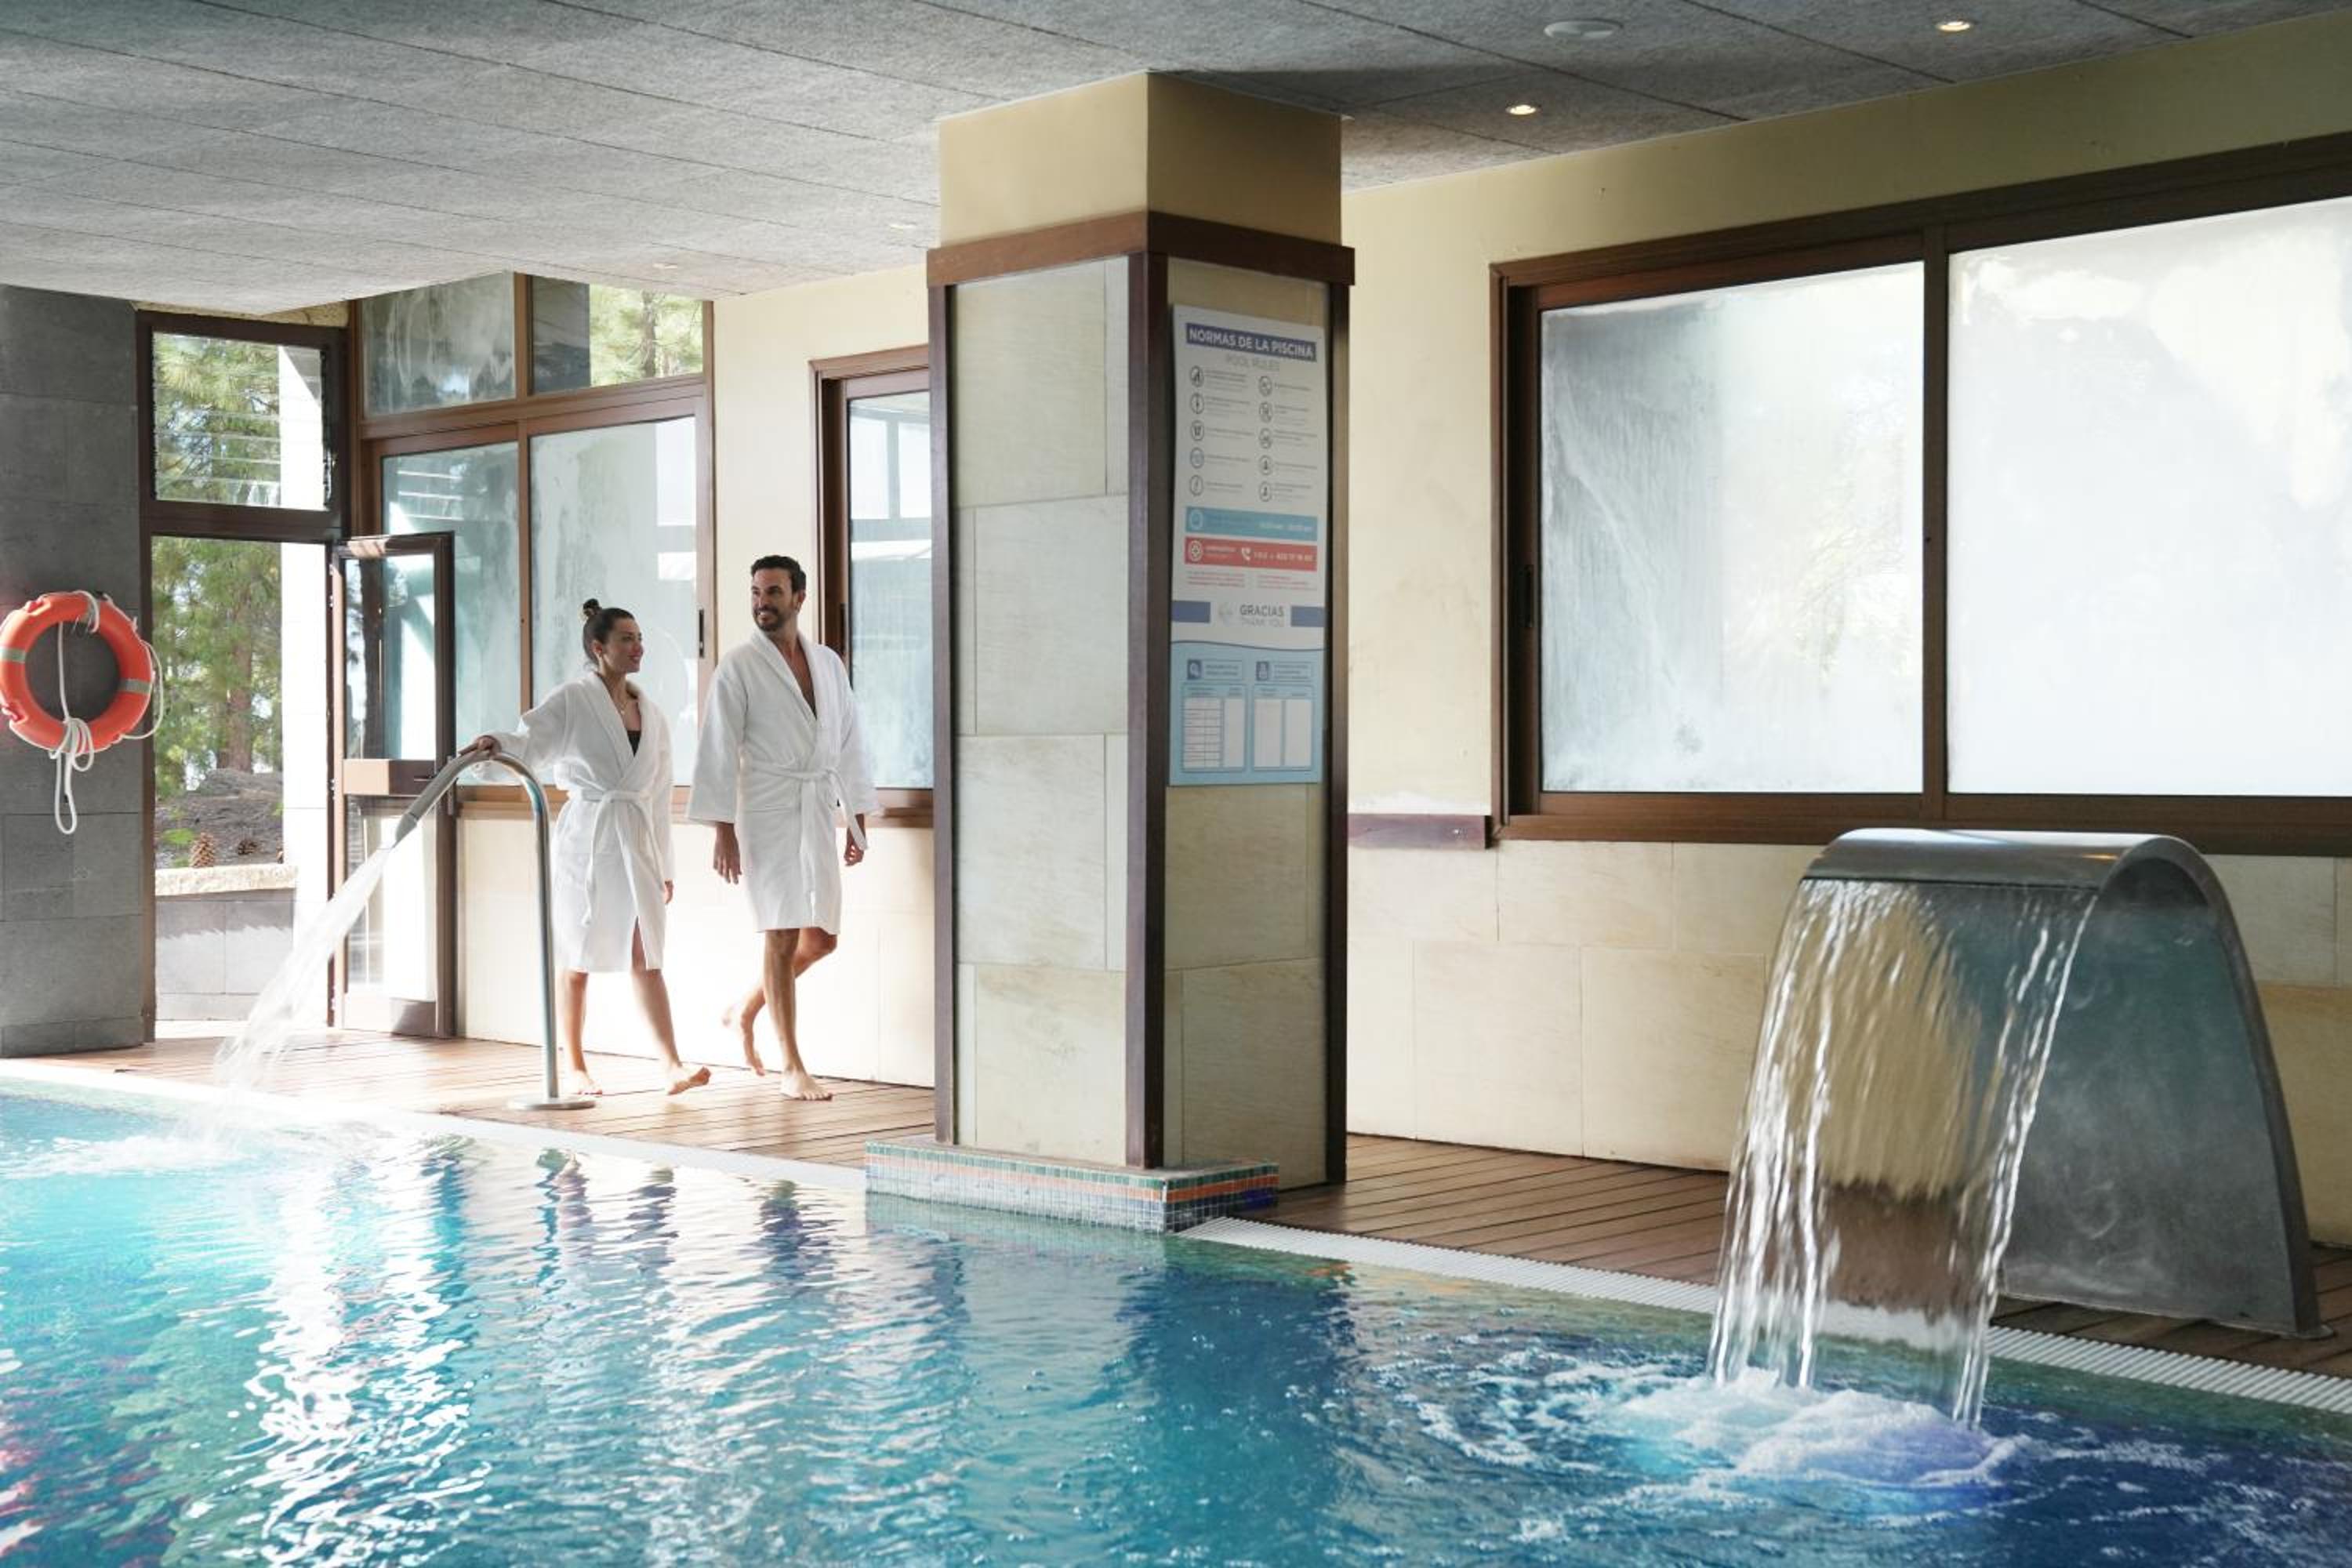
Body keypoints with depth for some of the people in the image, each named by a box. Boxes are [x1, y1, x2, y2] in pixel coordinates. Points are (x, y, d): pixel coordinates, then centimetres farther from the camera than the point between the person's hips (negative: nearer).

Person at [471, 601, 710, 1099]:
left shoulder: (651, 716, 14)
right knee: (577, 961, 4)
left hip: (636, 842, 4)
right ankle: (576, 1070, 14)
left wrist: (664, 865, 18)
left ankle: (673, 1067, -11)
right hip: (585, 838, -4)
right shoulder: (573, 700, -2)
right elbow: (532, 743, -13)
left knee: (646, 955, -5)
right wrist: (497, 744, -36)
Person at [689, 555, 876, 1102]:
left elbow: (849, 743, 15)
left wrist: (858, 821, 12)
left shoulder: (828, 662, 11)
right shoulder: (738, 667, -4)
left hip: (819, 811, 6)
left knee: (822, 938, 8)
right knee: (783, 935, -6)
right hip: (767, 811, -6)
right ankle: (793, 1068, 0)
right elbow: (718, 753, -6)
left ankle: (746, 1010, 31)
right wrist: (723, 833, -11)